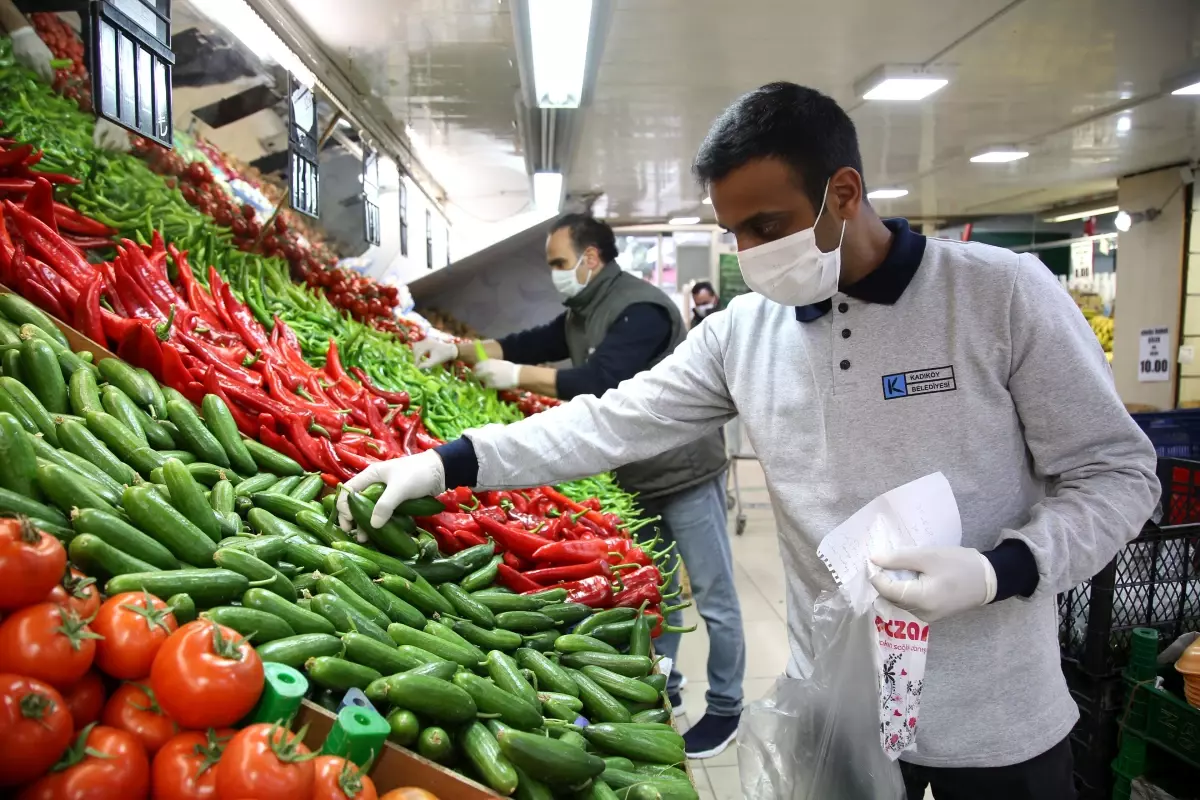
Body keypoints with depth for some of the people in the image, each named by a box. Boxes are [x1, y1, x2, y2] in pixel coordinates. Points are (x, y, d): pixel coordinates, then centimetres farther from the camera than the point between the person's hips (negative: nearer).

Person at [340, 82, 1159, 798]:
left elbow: (1117, 473, -8)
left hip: (997, 720, -2)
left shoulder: (1003, 292, -14)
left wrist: (994, 572, -24)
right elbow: (611, 423, -3)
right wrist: (441, 465, -8)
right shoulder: (741, 332, -4)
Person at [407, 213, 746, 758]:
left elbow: (599, 382, -30)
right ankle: (663, 689, 34)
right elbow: (529, 344, 9)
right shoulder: (581, 314, 9)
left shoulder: (640, 308, -21)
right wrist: (458, 349, -2)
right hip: (635, 476, 9)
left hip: (683, 473, -9)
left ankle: (725, 709, 17)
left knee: (713, 595, 4)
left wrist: (515, 377, -24)